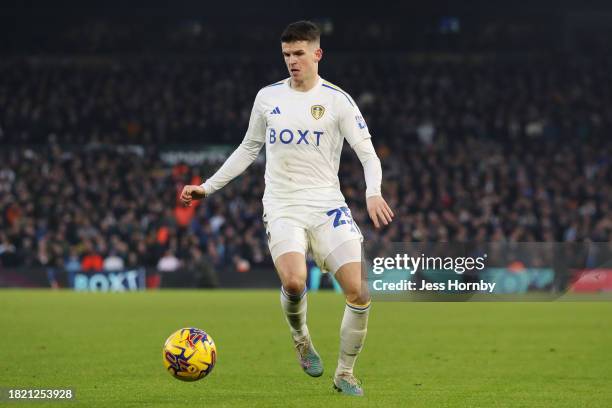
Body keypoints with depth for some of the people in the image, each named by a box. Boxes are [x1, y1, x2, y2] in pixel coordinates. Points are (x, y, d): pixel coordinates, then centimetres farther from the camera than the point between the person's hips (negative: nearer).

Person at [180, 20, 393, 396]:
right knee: (294, 281, -28)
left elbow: (367, 153, -4)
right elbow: (249, 149, 21)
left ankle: (345, 374, 9)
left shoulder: (337, 100, 0)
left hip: (327, 204, 0)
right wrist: (208, 187, 19)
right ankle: (301, 338, 6)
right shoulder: (268, 97, 9)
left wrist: (373, 193, -23)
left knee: (360, 292, -13)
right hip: (283, 207, 1)